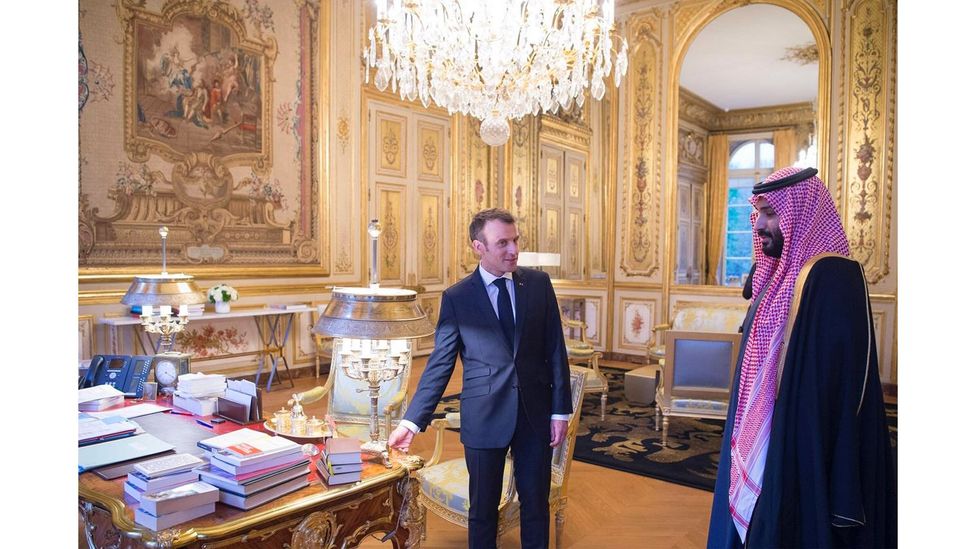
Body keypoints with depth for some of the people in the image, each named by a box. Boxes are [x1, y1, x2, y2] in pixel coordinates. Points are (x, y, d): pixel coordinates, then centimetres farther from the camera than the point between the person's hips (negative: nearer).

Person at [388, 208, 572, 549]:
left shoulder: (539, 284, 1)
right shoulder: (456, 298, -5)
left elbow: (556, 351, 3)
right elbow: (439, 364, -4)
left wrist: (561, 410, 0)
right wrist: (412, 421, -9)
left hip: (535, 413, 2)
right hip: (484, 418, -2)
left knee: (536, 503, 14)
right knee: (483, 508, 12)